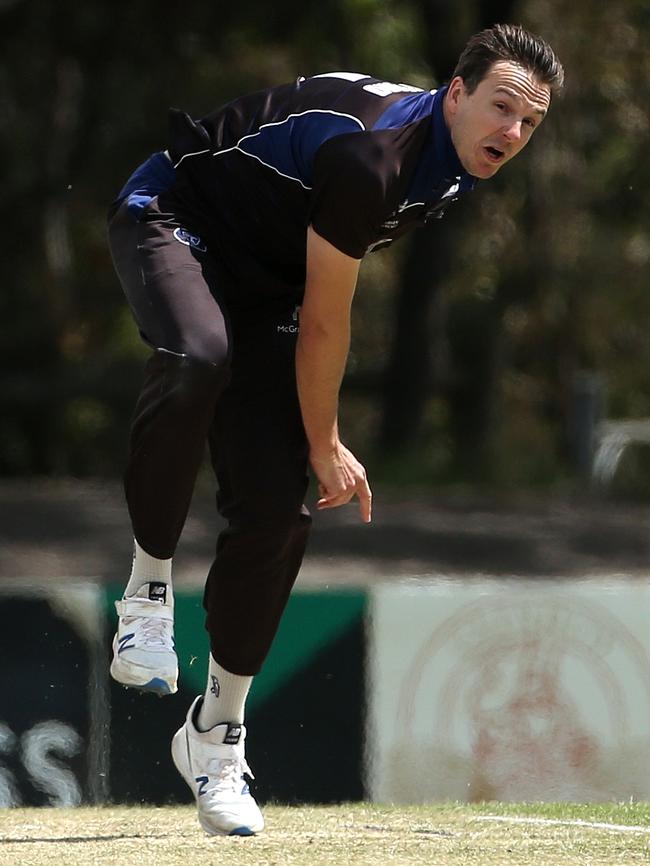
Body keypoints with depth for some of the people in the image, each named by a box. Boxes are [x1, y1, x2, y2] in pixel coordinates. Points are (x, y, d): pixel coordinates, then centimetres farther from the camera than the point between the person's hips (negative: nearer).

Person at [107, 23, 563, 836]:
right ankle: (149, 581, -25)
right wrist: (325, 445, -10)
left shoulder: (450, 171, -2)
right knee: (198, 357, -42)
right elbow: (324, 322, -21)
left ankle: (216, 731, 11)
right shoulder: (371, 155, -31)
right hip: (171, 218, -8)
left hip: (264, 273, 8)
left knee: (278, 507, -2)